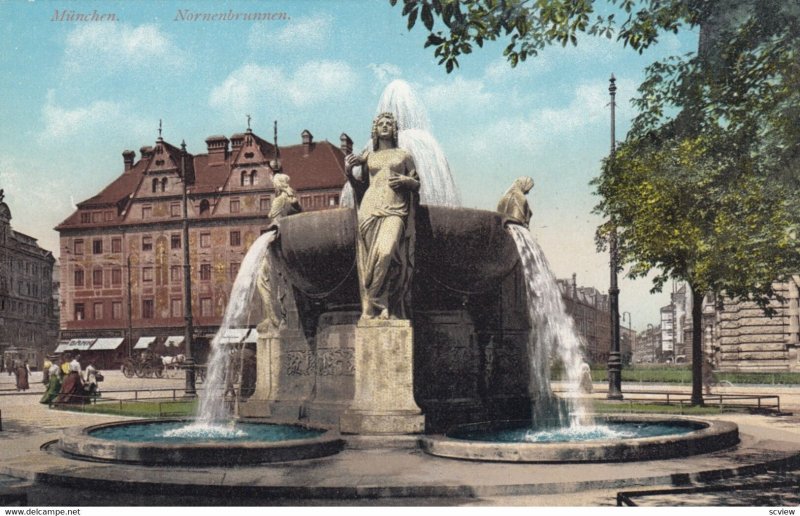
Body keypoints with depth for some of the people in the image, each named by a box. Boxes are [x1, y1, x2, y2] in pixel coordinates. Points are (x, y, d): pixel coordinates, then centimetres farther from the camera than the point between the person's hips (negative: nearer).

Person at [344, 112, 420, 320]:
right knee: (371, 260, -8)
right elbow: (362, 187, 19)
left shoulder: (403, 155, 18)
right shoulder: (368, 157, 20)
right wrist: (349, 173, 3)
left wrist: (406, 181, -3)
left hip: (395, 211, -2)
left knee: (387, 252, -24)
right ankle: (372, 309, -6)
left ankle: (374, 305, -17)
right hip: (371, 209, 2)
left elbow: (417, 184, 18)